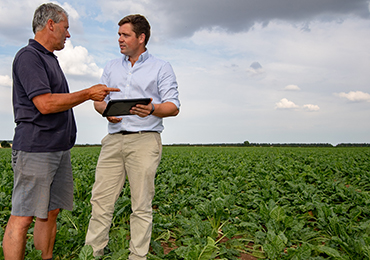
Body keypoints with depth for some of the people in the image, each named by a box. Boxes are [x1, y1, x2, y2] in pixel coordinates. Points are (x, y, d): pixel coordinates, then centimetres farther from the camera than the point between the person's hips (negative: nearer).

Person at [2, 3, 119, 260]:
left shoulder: (50, 60, 21)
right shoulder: (28, 56, -9)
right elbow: (45, 104, -19)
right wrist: (88, 93, -13)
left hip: (59, 150, 9)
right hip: (35, 150, -9)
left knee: (51, 212, 13)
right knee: (23, 217, -4)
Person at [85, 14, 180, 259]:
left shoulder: (162, 68, 6)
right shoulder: (112, 67, 20)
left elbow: (173, 107, 0)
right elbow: (99, 99, 19)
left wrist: (152, 110, -21)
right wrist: (106, 110, -5)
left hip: (144, 141, -4)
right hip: (113, 139, 4)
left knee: (141, 205, 0)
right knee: (101, 199, 2)